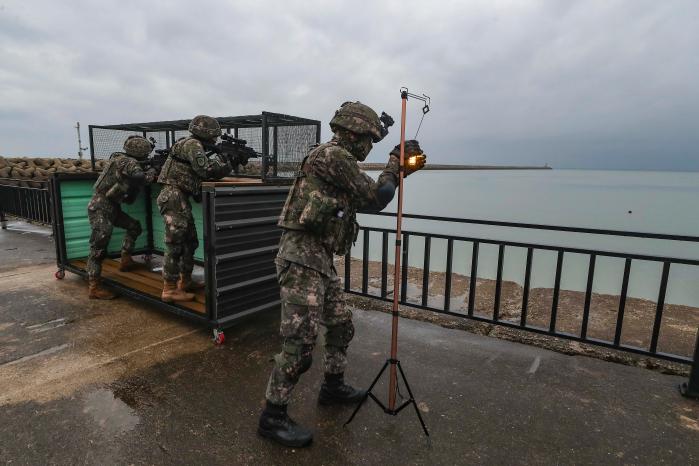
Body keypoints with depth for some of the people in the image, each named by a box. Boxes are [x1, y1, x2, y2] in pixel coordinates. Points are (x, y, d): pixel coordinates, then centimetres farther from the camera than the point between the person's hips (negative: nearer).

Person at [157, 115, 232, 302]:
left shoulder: (195, 146, 19)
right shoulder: (192, 144, -10)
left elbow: (204, 174, 19)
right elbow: (206, 169, -21)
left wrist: (223, 163, 9)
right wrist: (225, 159, -6)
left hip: (180, 199, 10)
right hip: (174, 198, -10)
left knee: (190, 242, 16)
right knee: (175, 244, -6)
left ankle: (186, 281, 27)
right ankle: (169, 290, 1)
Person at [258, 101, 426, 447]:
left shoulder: (339, 162, 18)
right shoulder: (332, 155, -13)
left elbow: (368, 198, 25)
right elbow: (374, 199, -11)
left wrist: (402, 169, 21)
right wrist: (395, 162, 5)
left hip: (320, 260, 11)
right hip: (301, 259, -10)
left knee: (341, 325, 20)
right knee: (300, 342, -7)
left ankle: (333, 387, 38)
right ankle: (272, 416, 9)